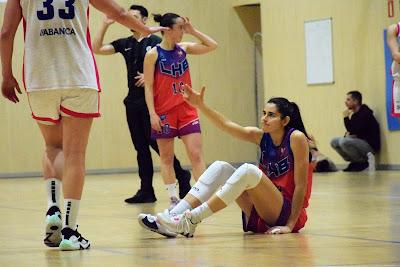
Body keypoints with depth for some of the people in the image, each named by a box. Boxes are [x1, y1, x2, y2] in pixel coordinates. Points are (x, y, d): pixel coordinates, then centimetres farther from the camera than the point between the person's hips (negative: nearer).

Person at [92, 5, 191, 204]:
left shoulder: (155, 42, -3)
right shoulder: (125, 44, 12)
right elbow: (97, 49, 6)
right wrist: (105, 25, -1)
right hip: (133, 102, 6)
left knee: (157, 143, -9)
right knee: (141, 148, 5)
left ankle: (182, 177, 8)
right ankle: (146, 191, 7)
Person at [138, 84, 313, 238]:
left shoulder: (296, 138, -12)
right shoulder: (261, 136, 6)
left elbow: (301, 185, -14)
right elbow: (226, 125, -6)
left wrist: (290, 226, -17)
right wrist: (200, 106, -20)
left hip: (286, 213, -7)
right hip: (260, 215, 7)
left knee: (248, 170, -29)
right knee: (220, 167, -8)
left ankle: (190, 221, -34)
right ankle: (174, 216, -21)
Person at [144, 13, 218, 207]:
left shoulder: (183, 48, 5)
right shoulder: (153, 54, -7)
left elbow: (212, 46, 7)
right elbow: (148, 87, -8)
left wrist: (193, 31, 0)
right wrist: (152, 114, -14)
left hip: (186, 110, 4)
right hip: (164, 112, -3)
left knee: (196, 154, -4)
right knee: (166, 158, 5)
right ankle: (173, 199, 11)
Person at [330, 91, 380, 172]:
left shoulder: (365, 113, -16)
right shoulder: (355, 114, 10)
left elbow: (354, 131, -23)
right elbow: (351, 131, 18)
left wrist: (346, 118, -14)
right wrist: (348, 134, -6)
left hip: (370, 145, -9)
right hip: (360, 143, 9)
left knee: (344, 142, -30)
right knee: (334, 141, 7)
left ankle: (363, 162, -13)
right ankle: (356, 162, 4)